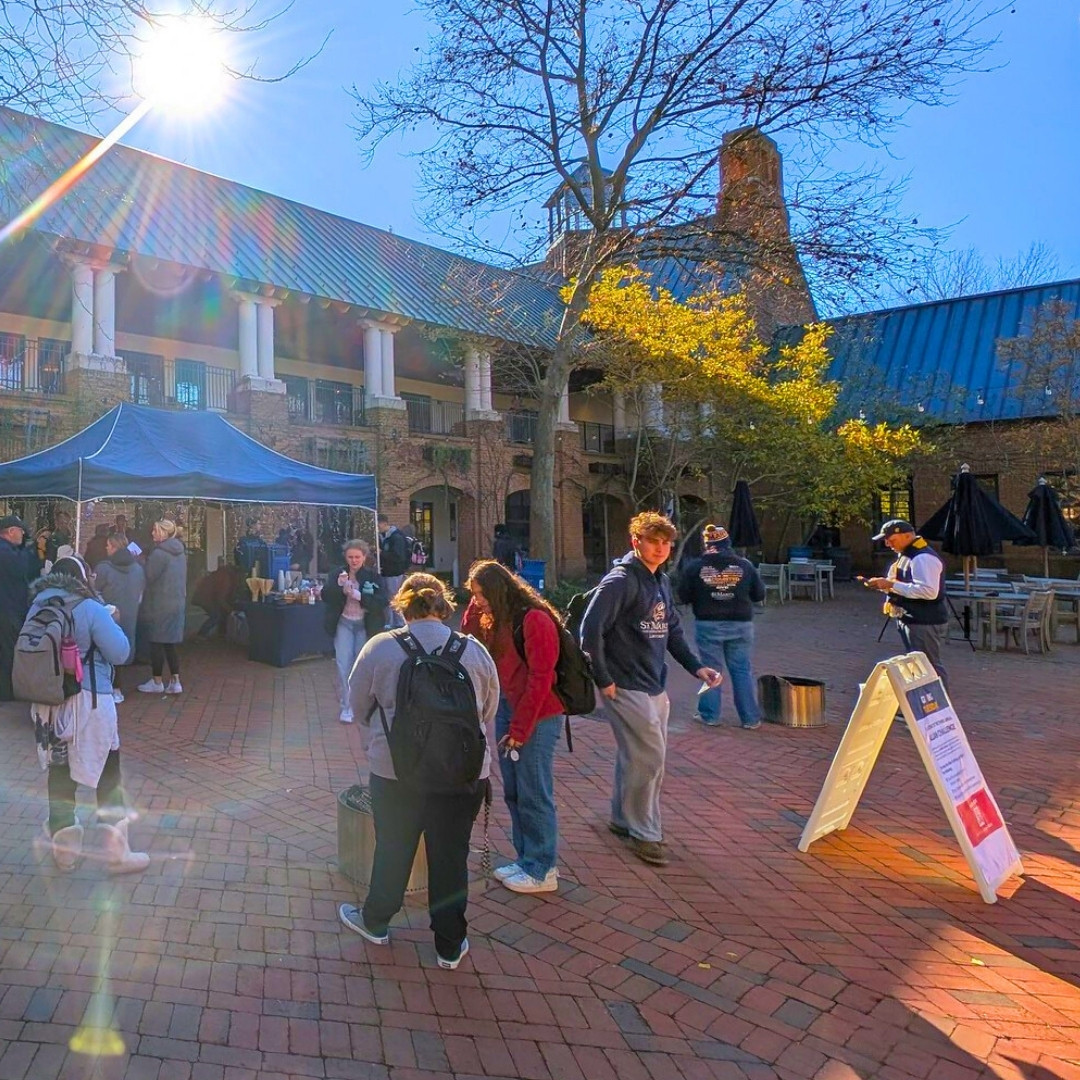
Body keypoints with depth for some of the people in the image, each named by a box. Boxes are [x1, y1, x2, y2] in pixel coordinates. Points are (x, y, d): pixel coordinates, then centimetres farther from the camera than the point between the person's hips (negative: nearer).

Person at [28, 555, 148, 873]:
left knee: (59, 771, 16)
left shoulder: (38, 607, 3)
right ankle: (116, 851, 14)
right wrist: (111, 623, 1)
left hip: (48, 701, 6)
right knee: (108, 772, 7)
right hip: (89, 702, -6)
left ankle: (64, 848, 28)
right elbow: (120, 652, -14)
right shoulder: (90, 609, -15)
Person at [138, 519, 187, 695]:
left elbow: (148, 577, -13)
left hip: (160, 605, -7)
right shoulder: (180, 552, 9)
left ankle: (157, 682, 14)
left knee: (156, 643, 5)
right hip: (178, 604, 7)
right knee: (170, 644, 12)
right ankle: (175, 682, 11)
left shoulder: (159, 553, -16)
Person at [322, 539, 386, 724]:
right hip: (344, 624, 0)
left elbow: (382, 602, -15)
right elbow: (325, 597, -11)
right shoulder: (338, 574, -2)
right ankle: (346, 706, 5)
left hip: (365, 625, 0)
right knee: (343, 665, -5)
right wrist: (338, 585, -30)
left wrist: (358, 595, -26)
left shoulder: (372, 576, -6)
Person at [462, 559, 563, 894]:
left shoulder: (535, 620, -18)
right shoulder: (494, 619, 8)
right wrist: (474, 611, -7)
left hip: (536, 717, -8)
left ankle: (542, 871, 16)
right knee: (513, 792, 15)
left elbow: (540, 679, -18)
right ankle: (526, 859, 29)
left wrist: (520, 729, -14)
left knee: (534, 795, 2)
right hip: (507, 709, 8)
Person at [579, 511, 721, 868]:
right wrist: (602, 679, -17)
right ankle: (644, 833, 11)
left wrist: (696, 667, 7)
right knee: (648, 757, -5)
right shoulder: (621, 580, -15)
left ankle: (623, 818, 33)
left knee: (635, 756, 17)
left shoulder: (662, 582, 12)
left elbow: (672, 631, 18)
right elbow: (591, 629, -21)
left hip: (654, 686, 8)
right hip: (626, 687, -8)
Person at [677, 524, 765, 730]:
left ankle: (710, 715, 16)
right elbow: (759, 595, 4)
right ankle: (750, 718, 14)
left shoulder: (694, 566, -6)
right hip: (740, 625, 1)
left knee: (709, 670, 10)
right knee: (743, 671, 9)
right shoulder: (745, 565, -2)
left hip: (708, 625, -1)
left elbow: (684, 597, -2)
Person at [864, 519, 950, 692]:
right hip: (910, 620, 11)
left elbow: (929, 591, -30)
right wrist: (884, 585, 5)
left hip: (925, 623, -11)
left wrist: (891, 584, -27)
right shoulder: (905, 555, 14)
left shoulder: (924, 558, -20)